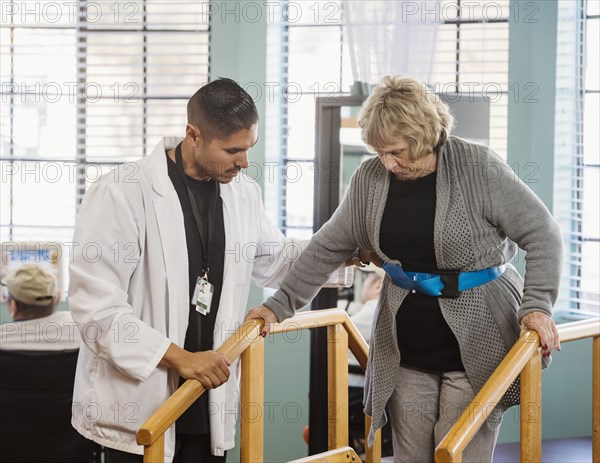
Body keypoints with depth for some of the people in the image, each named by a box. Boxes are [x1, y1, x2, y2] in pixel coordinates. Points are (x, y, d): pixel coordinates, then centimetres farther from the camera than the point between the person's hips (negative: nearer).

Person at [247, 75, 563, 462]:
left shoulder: (479, 167, -11)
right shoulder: (371, 177, 1)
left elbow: (543, 236, -9)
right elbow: (328, 248, 12)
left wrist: (536, 305, -20)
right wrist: (280, 305, 9)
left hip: (476, 344, -4)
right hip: (405, 350, 4)